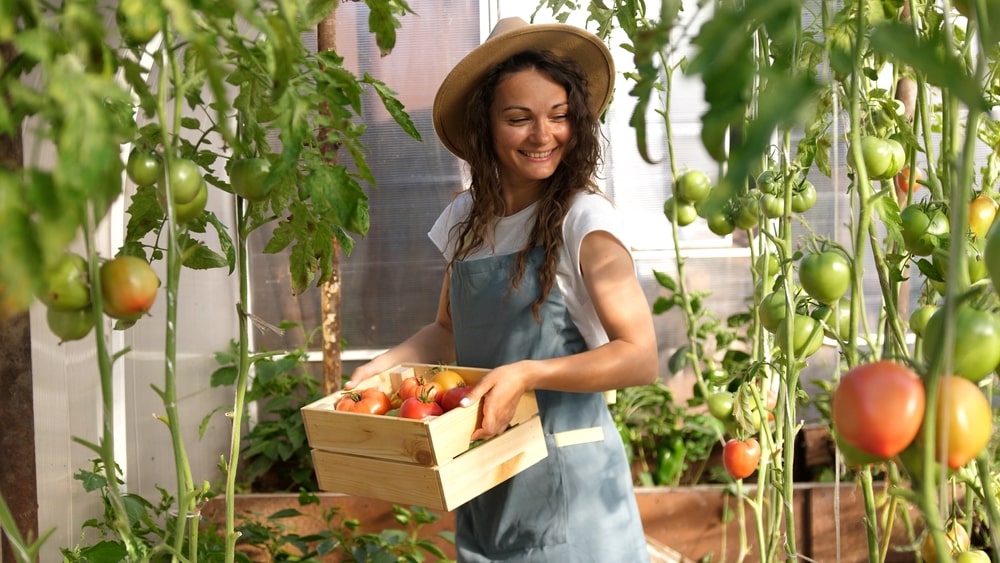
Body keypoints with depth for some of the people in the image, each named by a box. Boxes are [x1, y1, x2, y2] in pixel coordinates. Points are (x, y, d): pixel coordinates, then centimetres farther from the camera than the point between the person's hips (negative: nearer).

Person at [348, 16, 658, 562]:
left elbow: (639, 357, -18)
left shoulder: (583, 219, -13)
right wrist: (380, 367, -1)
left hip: (566, 478, -5)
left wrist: (526, 374, -29)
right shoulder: (466, 218, 4)